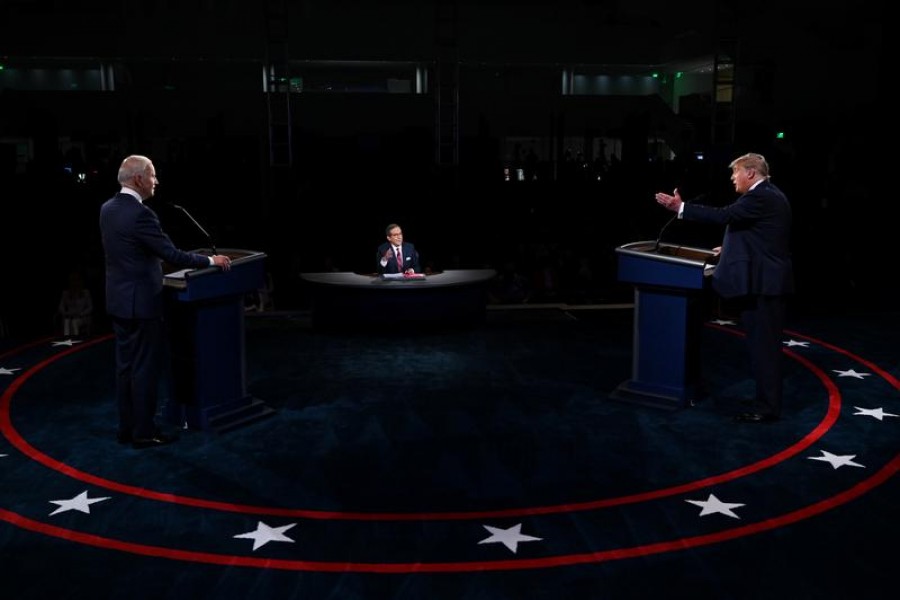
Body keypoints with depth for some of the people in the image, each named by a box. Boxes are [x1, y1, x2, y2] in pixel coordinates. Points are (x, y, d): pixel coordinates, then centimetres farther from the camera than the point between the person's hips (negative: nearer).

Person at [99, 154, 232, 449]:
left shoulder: (108, 208, 7)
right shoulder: (140, 213, -21)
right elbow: (173, 255, -21)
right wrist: (211, 260, -9)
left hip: (119, 299, 9)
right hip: (141, 302, -9)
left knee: (126, 365, 14)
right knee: (145, 368, 0)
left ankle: (127, 427, 22)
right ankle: (143, 432, 8)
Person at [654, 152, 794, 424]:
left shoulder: (761, 197, -15)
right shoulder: (768, 195, 16)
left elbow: (724, 215, -26)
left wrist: (681, 207, -25)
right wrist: (733, 248, 23)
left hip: (763, 282, -10)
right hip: (767, 280, 10)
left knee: (763, 345, -5)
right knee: (764, 345, 16)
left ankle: (766, 408, 1)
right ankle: (767, 399, 25)